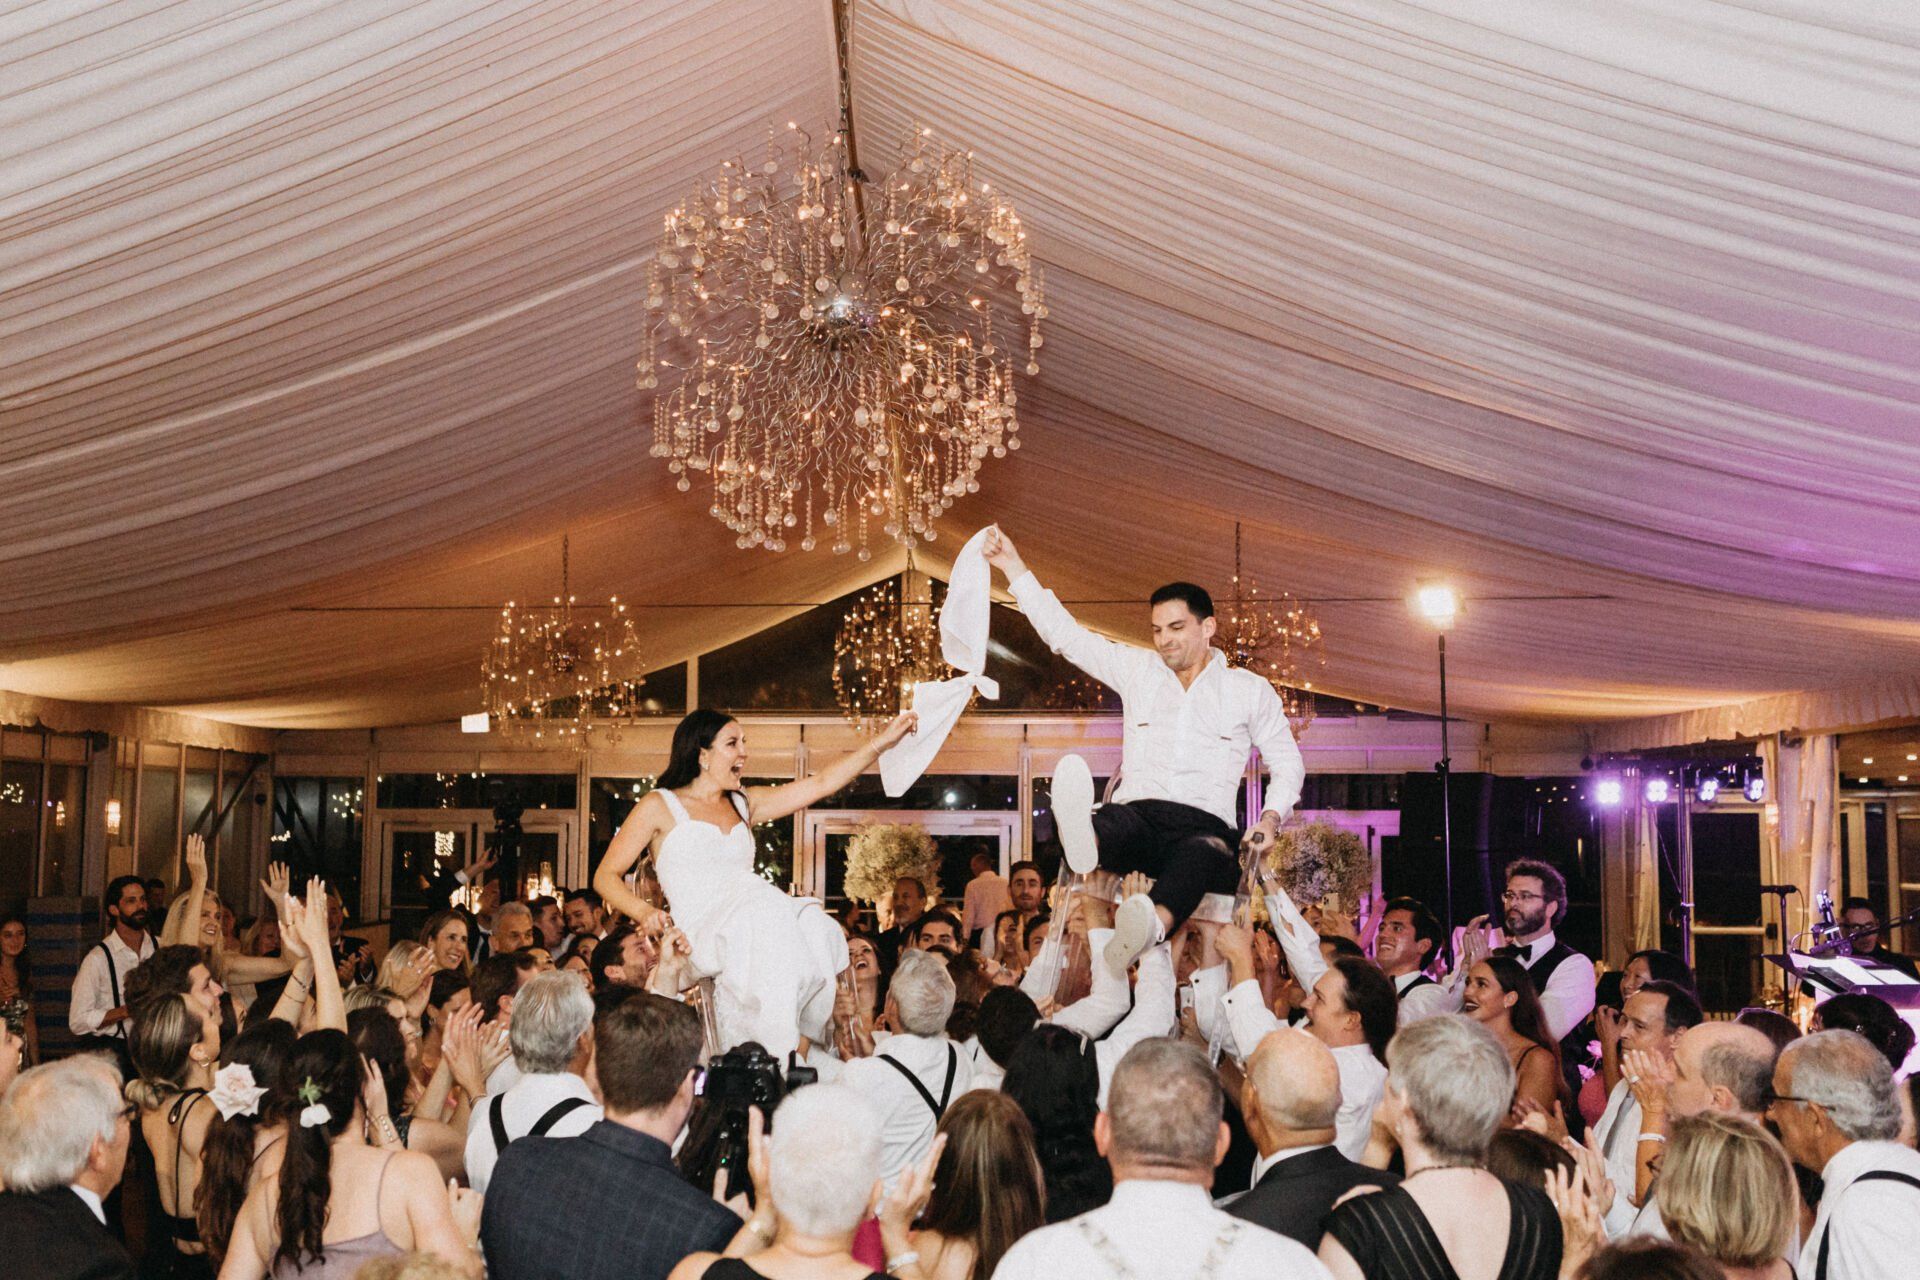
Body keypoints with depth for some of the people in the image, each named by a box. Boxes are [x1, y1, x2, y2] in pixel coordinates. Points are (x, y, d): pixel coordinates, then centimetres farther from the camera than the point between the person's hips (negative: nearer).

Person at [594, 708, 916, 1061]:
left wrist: (884, 741, 11)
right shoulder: (660, 806, 9)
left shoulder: (744, 804, 23)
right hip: (706, 931, -5)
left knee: (819, 933, -26)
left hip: (765, 917, 5)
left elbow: (821, 783, 18)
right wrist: (645, 912, -12)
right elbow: (606, 876, 7)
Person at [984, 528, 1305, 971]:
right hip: (1137, 814, 2)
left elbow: (1287, 762, 19)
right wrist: (1013, 566, 14)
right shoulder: (1138, 670, 21)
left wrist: (1272, 816, -2)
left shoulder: (1250, 689, 17)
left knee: (1206, 852, -40)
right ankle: (1084, 839, -74)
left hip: (1204, 823, -2)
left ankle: (1150, 927, -71)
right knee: (1115, 825, -37)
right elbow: (1065, 634, 19)